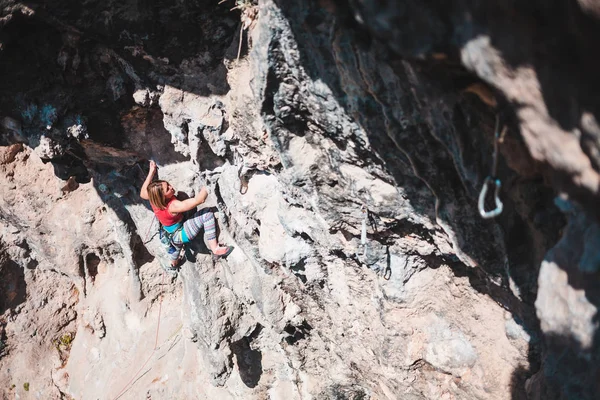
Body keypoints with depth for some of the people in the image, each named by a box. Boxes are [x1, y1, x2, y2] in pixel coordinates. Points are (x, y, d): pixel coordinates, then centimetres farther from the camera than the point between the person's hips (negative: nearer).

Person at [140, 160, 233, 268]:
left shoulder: (154, 198, -18)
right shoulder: (173, 206, -39)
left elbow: (143, 193, 6)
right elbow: (198, 200, -43)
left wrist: (151, 172, 3)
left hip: (172, 235, 8)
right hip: (182, 234, -8)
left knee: (177, 246, 43)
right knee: (207, 214, -27)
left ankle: (174, 263, 75)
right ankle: (215, 249, -23)